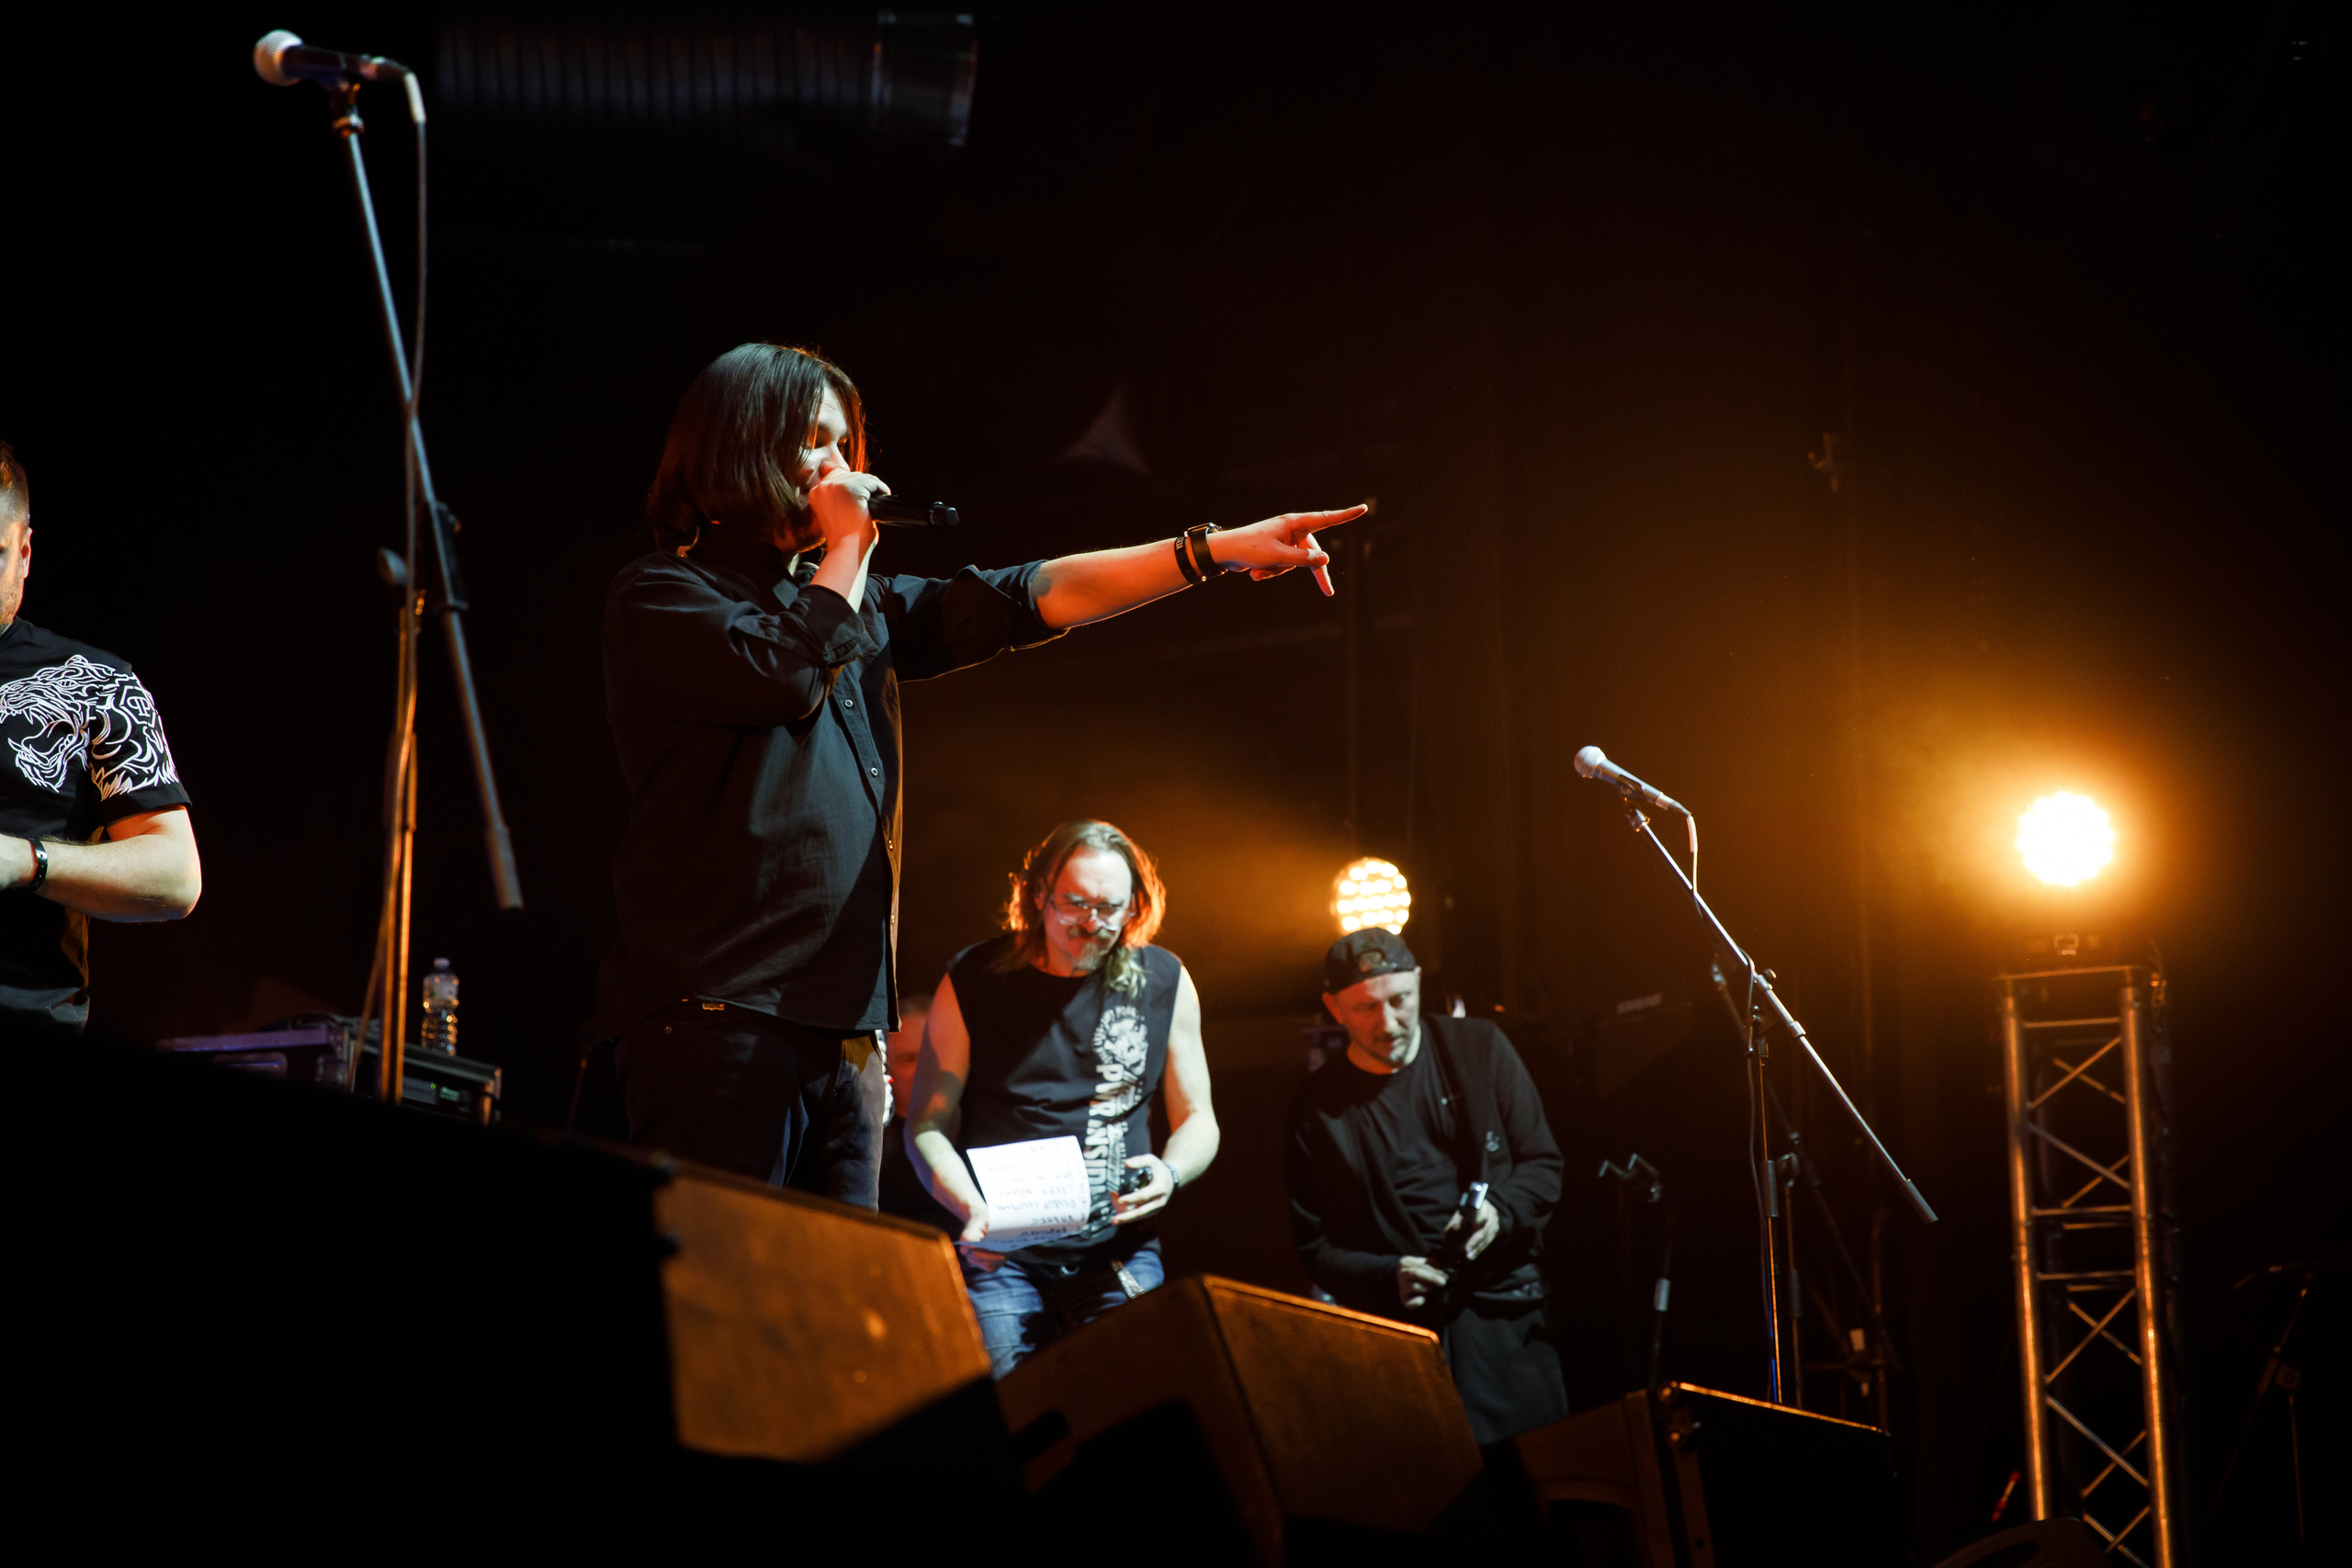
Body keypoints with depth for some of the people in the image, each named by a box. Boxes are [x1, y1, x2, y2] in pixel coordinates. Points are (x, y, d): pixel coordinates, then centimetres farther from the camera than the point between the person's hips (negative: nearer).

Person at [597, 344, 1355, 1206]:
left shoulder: (859, 605, 24)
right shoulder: (657, 598, 1)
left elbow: (1019, 600, 17)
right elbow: (790, 672, -17)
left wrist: (1218, 551, 10)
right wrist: (848, 546, 0)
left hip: (845, 1029, 8)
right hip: (718, 1015, -8)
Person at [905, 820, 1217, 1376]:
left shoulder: (1164, 982, 7)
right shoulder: (974, 981, 2)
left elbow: (1197, 1119, 16)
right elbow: (927, 1125, 4)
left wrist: (1169, 1173, -8)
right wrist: (972, 1208, -15)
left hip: (1116, 1251, 2)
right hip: (1000, 1254, -1)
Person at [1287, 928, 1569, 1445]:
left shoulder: (1478, 1049, 8)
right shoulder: (1318, 1107, 4)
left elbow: (1543, 1164, 11)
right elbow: (1315, 1247, 6)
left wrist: (1500, 1210, -10)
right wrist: (1386, 1279, -12)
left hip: (1504, 1308, 2)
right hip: (1403, 1330, -2)